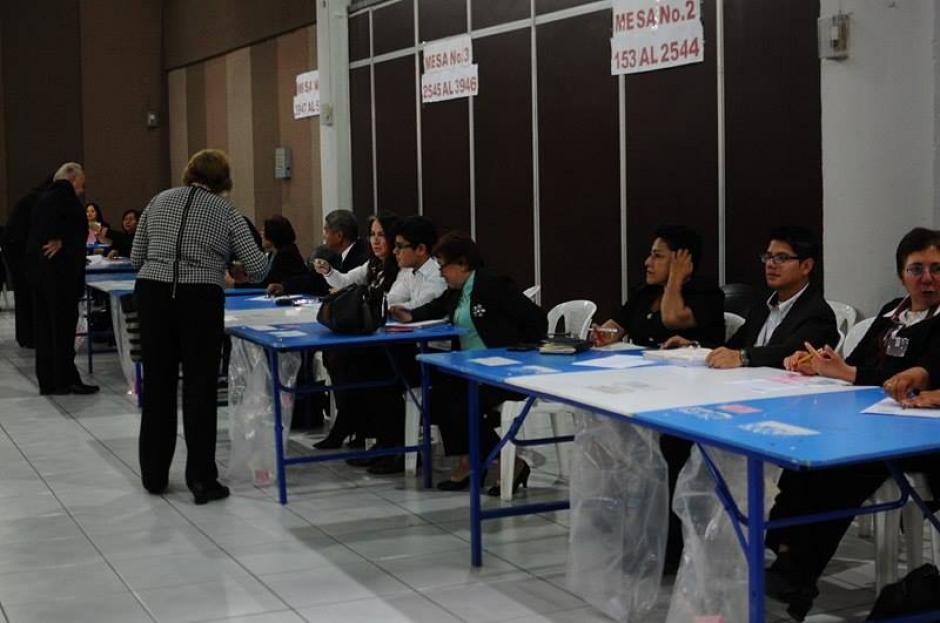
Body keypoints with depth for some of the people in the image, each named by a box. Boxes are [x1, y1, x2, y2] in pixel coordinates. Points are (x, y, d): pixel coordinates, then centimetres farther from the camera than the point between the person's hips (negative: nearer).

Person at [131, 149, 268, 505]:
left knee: (157, 384, 13)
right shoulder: (225, 211, 5)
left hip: (153, 294, 3)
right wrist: (218, 265, 21)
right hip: (199, 300, -3)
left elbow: (136, 258, 13)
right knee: (200, 388, 4)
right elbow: (258, 268, 1)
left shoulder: (159, 201, 12)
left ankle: (154, 476, 22)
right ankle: (202, 479, 4)